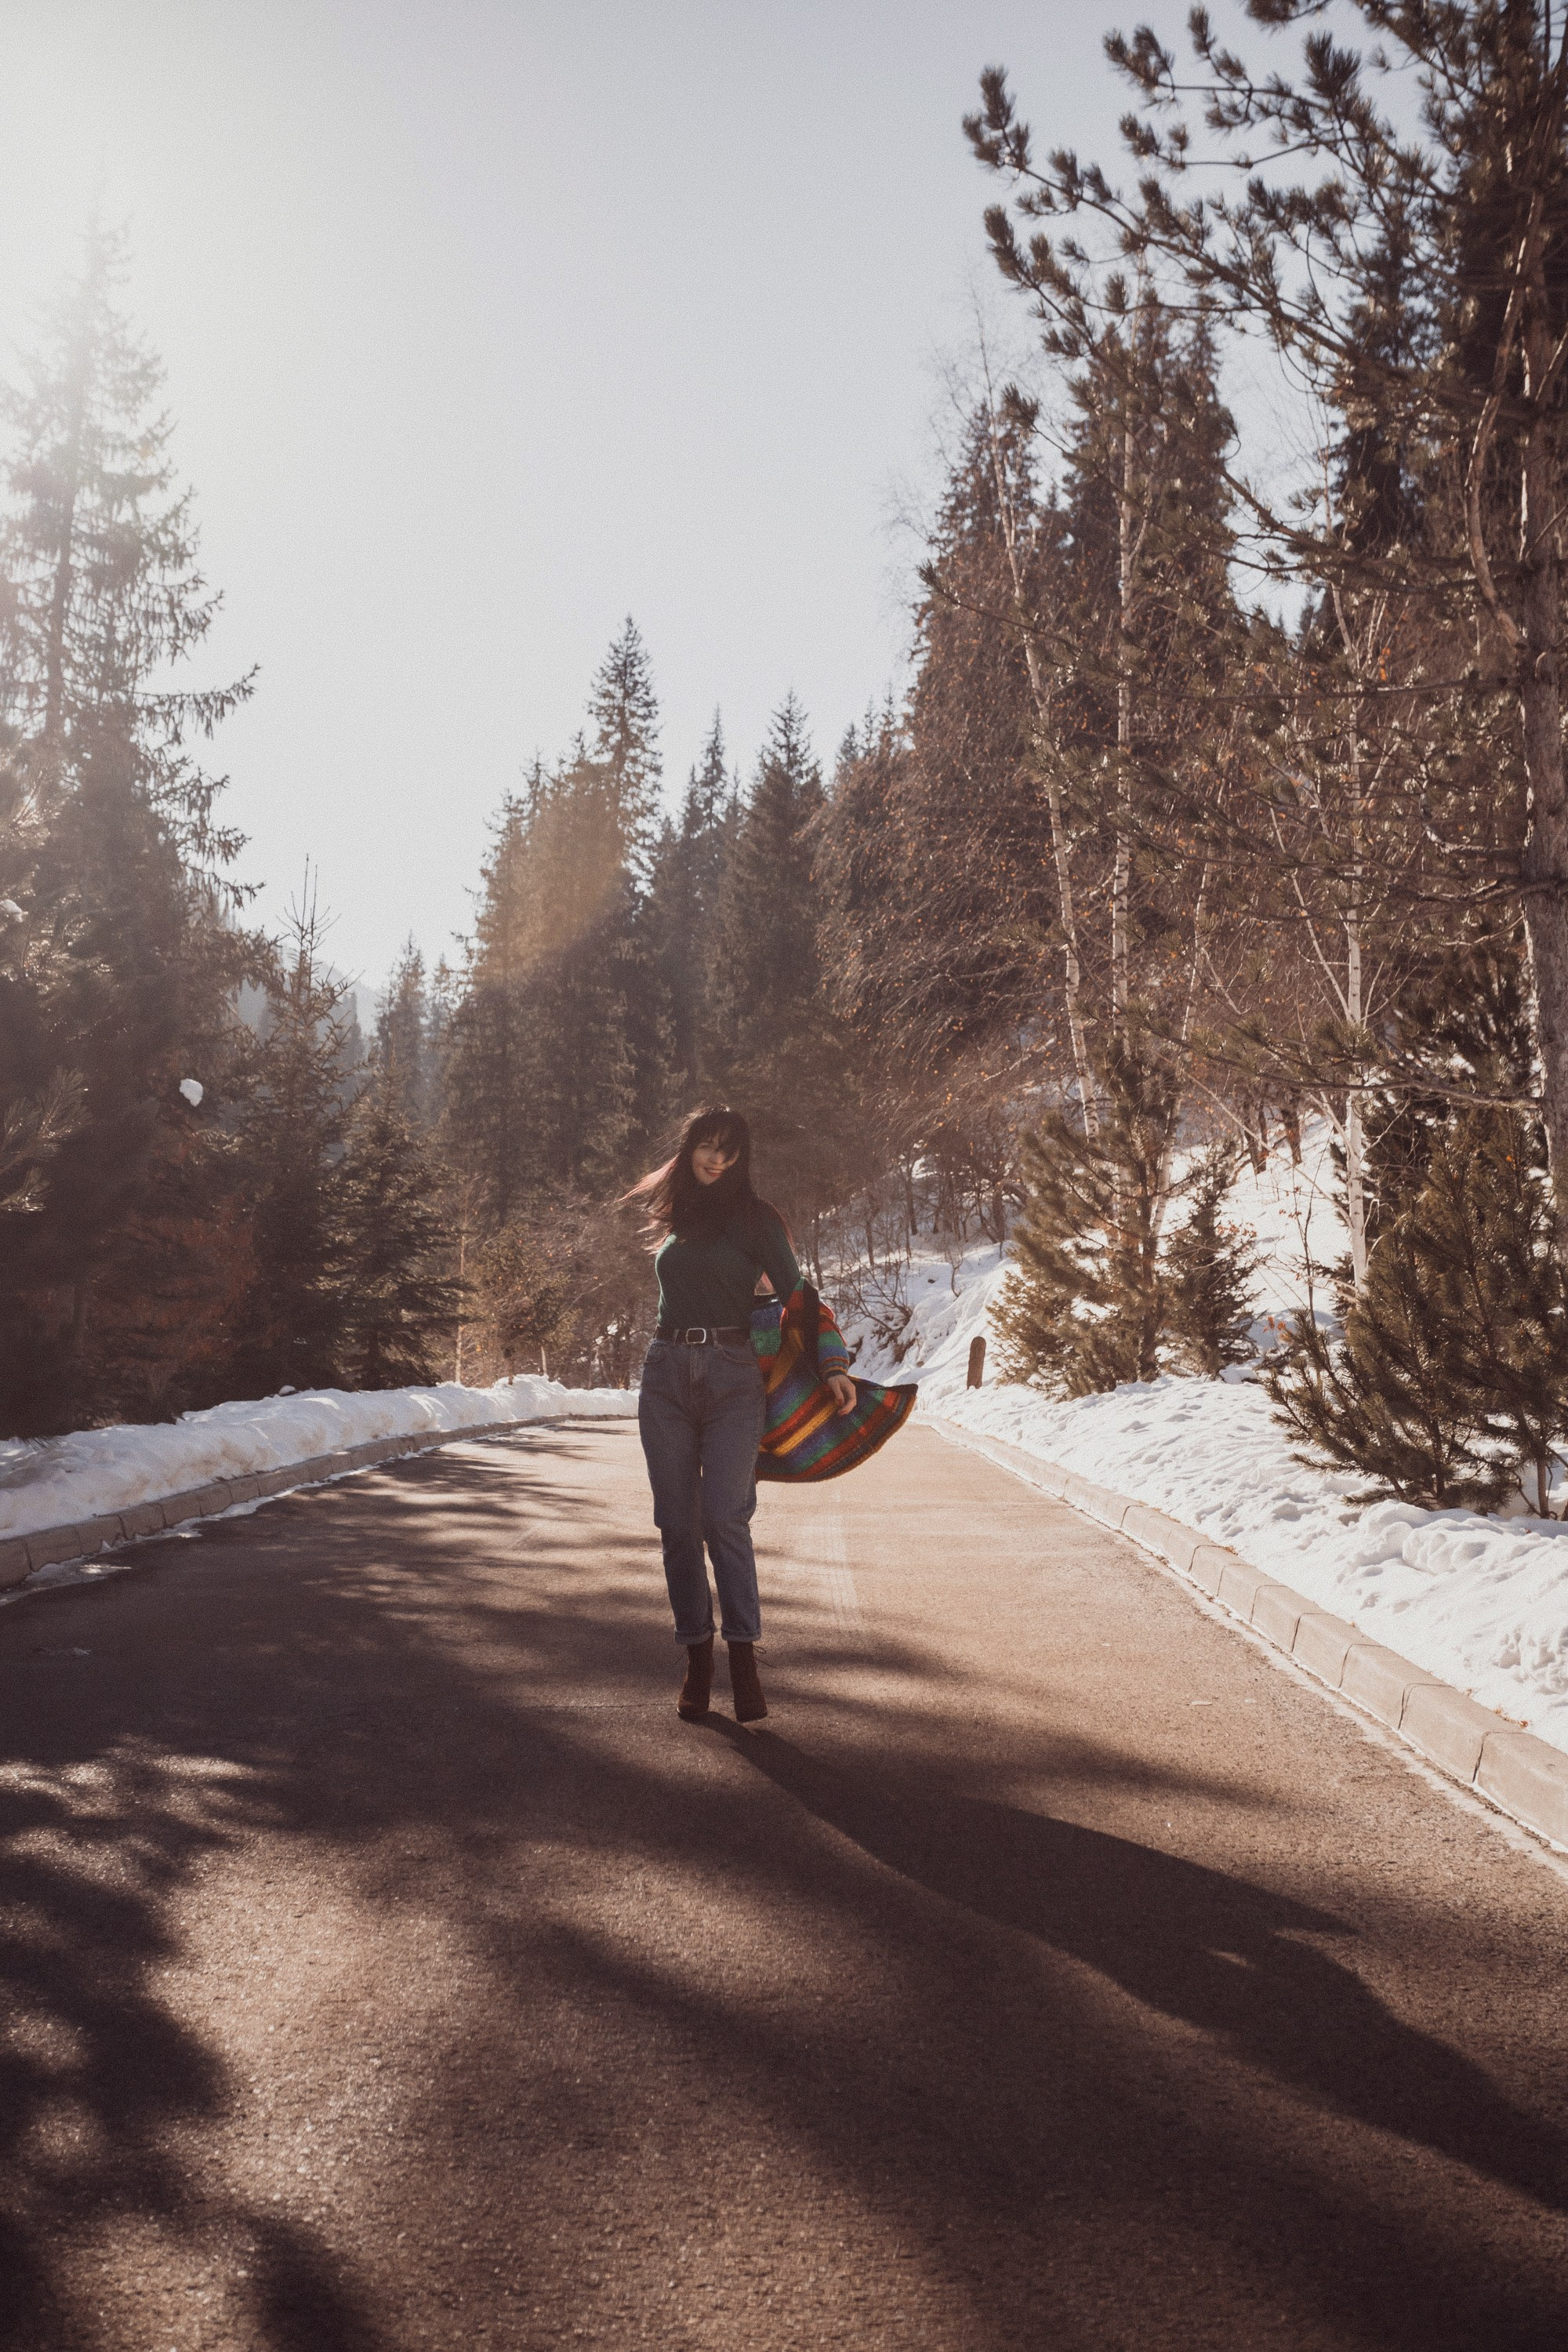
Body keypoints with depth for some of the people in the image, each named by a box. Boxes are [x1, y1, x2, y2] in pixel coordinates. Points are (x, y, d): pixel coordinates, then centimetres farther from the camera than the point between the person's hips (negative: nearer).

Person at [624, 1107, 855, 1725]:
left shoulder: (753, 1220, 4)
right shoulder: (672, 1222, 16)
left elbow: (796, 1295, 0)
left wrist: (832, 1366, -9)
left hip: (732, 1377, -4)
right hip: (667, 1374, 4)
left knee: (726, 1519, -15)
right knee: (677, 1524, 0)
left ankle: (743, 1658, -11)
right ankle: (697, 1657, 7)